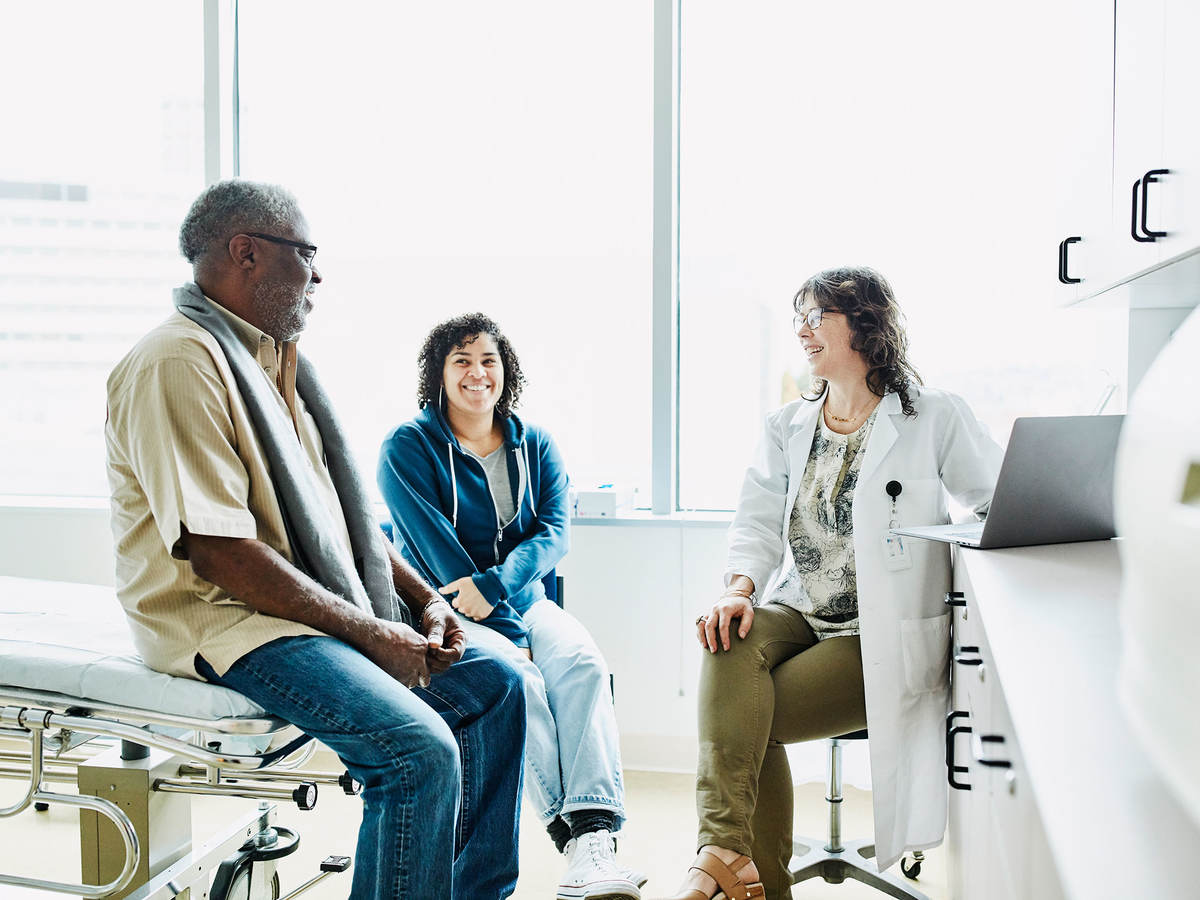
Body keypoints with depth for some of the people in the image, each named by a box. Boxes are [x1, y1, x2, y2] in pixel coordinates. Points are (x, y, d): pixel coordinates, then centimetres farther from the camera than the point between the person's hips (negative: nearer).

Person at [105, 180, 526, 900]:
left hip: (333, 600, 10)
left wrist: (423, 598, 6)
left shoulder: (275, 360, 16)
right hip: (226, 620, -10)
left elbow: (341, 510, 19)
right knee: (421, 752, -26)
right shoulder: (178, 364, -16)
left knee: (496, 685, 6)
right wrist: (370, 634, -20)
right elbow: (219, 552, -23)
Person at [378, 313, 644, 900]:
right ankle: (575, 835, -31)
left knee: (582, 662, -28)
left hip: (524, 601, 3)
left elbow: (554, 532, -1)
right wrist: (509, 634, -17)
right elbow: (436, 549, -10)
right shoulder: (408, 448, -1)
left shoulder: (535, 447, 13)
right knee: (519, 680, -32)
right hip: (444, 612, -3)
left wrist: (493, 582, -21)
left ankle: (594, 836, -39)